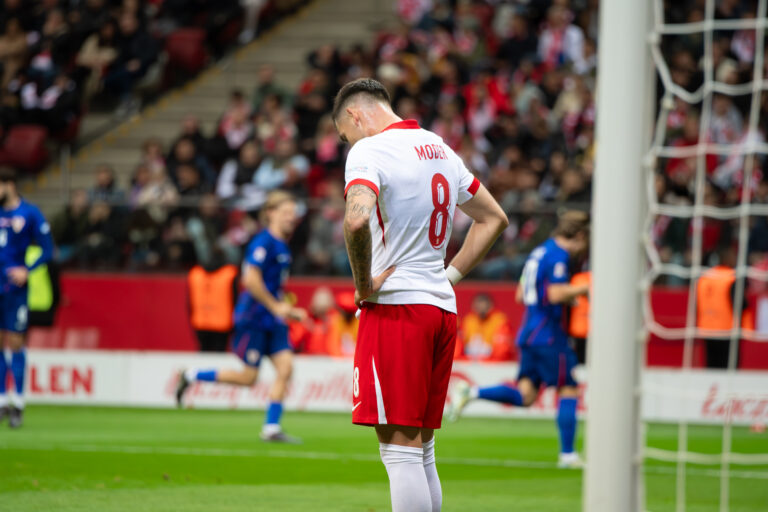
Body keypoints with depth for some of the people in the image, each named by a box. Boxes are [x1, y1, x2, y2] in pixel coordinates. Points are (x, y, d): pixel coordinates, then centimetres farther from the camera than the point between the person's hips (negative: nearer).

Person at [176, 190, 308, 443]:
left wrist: (289, 311, 19)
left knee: (285, 366, -5)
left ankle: (271, 428, -2)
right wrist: (275, 306, -18)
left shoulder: (282, 246, 15)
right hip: (252, 318, -8)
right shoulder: (263, 242, -14)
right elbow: (251, 280, -22)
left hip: (272, 319, 8)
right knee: (248, 377, -4)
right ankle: (191, 376, 13)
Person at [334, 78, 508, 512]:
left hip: (395, 307, -8)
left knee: (401, 448, -9)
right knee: (421, 450, 12)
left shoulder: (369, 150, -9)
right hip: (442, 308, 8)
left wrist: (364, 284, -14)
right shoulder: (439, 148, 17)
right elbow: (494, 218, 26)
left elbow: (357, 219, -28)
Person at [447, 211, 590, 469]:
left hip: (529, 333, 9)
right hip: (549, 336, -9)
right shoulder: (558, 255, -12)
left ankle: (470, 392, -10)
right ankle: (568, 454, 0)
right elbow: (555, 294, -24)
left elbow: (520, 296, 22)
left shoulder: (538, 253, 18)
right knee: (569, 390, -1)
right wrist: (582, 289, -8)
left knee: (525, 394, 5)